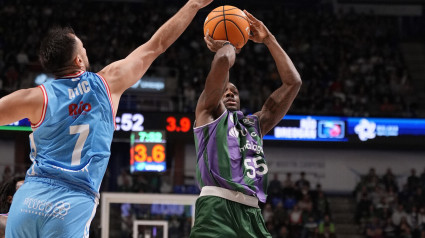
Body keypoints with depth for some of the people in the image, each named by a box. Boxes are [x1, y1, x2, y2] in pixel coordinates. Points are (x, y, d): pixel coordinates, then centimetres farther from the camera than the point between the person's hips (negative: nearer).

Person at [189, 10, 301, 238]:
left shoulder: (255, 124, 31)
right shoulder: (209, 112, 17)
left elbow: (293, 82, 29)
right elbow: (223, 61, 1)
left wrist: (269, 40, 29)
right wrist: (227, 45, 24)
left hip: (251, 214, 6)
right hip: (217, 210, -6)